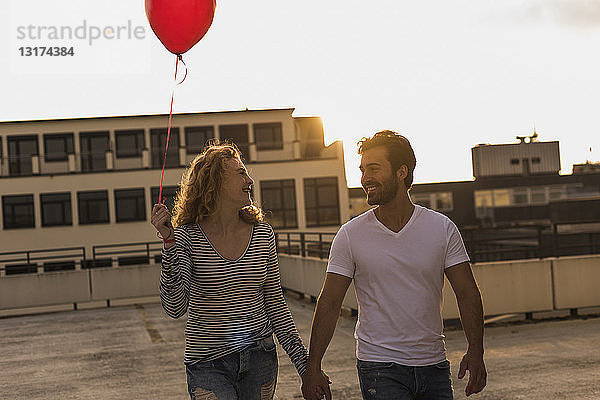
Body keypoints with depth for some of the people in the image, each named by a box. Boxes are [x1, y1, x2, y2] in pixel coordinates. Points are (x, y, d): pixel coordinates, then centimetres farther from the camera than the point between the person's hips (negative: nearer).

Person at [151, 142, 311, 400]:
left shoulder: (263, 234, 2)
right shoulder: (187, 237, -8)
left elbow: (274, 303, 8)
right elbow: (175, 307, -18)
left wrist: (304, 362, 7)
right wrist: (169, 242, -25)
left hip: (260, 358, 4)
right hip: (209, 364, -3)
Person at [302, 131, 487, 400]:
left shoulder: (442, 228, -1)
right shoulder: (351, 235, -4)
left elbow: (467, 293, 0)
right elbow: (329, 304, -3)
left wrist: (475, 350, -13)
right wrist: (313, 367, -7)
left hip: (433, 367, 2)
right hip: (379, 368, -2)